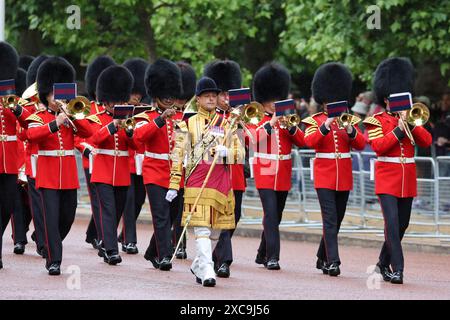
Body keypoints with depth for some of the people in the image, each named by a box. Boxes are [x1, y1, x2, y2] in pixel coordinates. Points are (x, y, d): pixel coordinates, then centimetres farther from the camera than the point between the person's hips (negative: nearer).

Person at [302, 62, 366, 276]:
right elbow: (309, 141, -16)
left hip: (344, 176, 4)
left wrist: (349, 129, -19)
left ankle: (322, 258, 26)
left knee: (337, 219, 11)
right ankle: (332, 261, -19)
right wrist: (326, 126, -27)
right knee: (330, 218, -14)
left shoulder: (349, 120, 9)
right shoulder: (315, 121, 1)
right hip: (324, 175, -4)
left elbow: (361, 145, -2)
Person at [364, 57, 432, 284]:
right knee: (392, 223, -16)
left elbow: (426, 141, 0)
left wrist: (412, 124, -12)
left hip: (407, 180, 5)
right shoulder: (376, 121, -2)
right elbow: (378, 145, -16)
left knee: (402, 224, 10)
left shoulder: (410, 119, 13)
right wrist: (399, 130, -19)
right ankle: (397, 269, -17)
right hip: (387, 180, -5)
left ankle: (384, 262, 28)